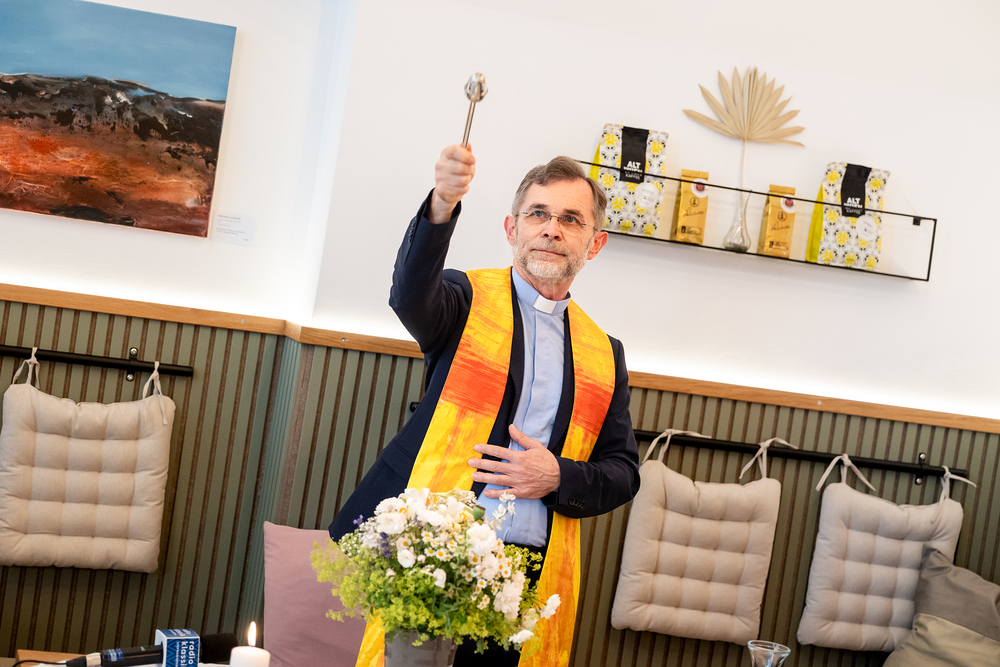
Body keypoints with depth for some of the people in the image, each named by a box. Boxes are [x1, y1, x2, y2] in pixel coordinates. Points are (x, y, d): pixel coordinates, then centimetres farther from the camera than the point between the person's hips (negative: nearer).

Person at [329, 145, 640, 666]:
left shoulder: (604, 353, 14)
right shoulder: (469, 300, 4)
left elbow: (623, 472, 13)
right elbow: (412, 295, -20)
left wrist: (558, 479, -8)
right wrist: (441, 206, -37)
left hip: (531, 574, 3)